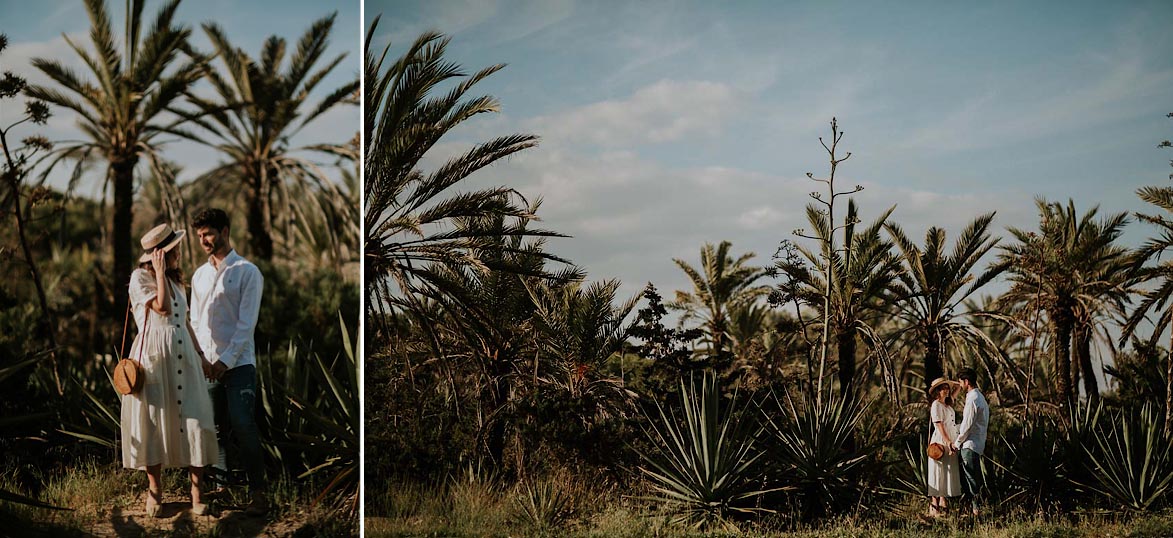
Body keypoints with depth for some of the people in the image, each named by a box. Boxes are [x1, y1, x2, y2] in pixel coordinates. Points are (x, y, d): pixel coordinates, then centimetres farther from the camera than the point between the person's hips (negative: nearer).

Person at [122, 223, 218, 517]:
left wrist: (201, 356, 18)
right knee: (153, 423, 1)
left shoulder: (174, 279, 16)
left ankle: (196, 491, -1)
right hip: (152, 358, -5)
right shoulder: (140, 277, -5)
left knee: (195, 421, -4)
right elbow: (162, 307, -18)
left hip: (183, 357, 5)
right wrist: (160, 272, -13)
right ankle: (154, 489, 16)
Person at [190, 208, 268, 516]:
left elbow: (247, 322, -8)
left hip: (238, 363, -5)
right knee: (215, 428, 6)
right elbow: (196, 321, 17)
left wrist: (226, 360, -14)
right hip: (207, 364, 5)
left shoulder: (247, 272, -2)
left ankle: (257, 493, -9)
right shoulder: (199, 275, 16)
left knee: (243, 426, -13)